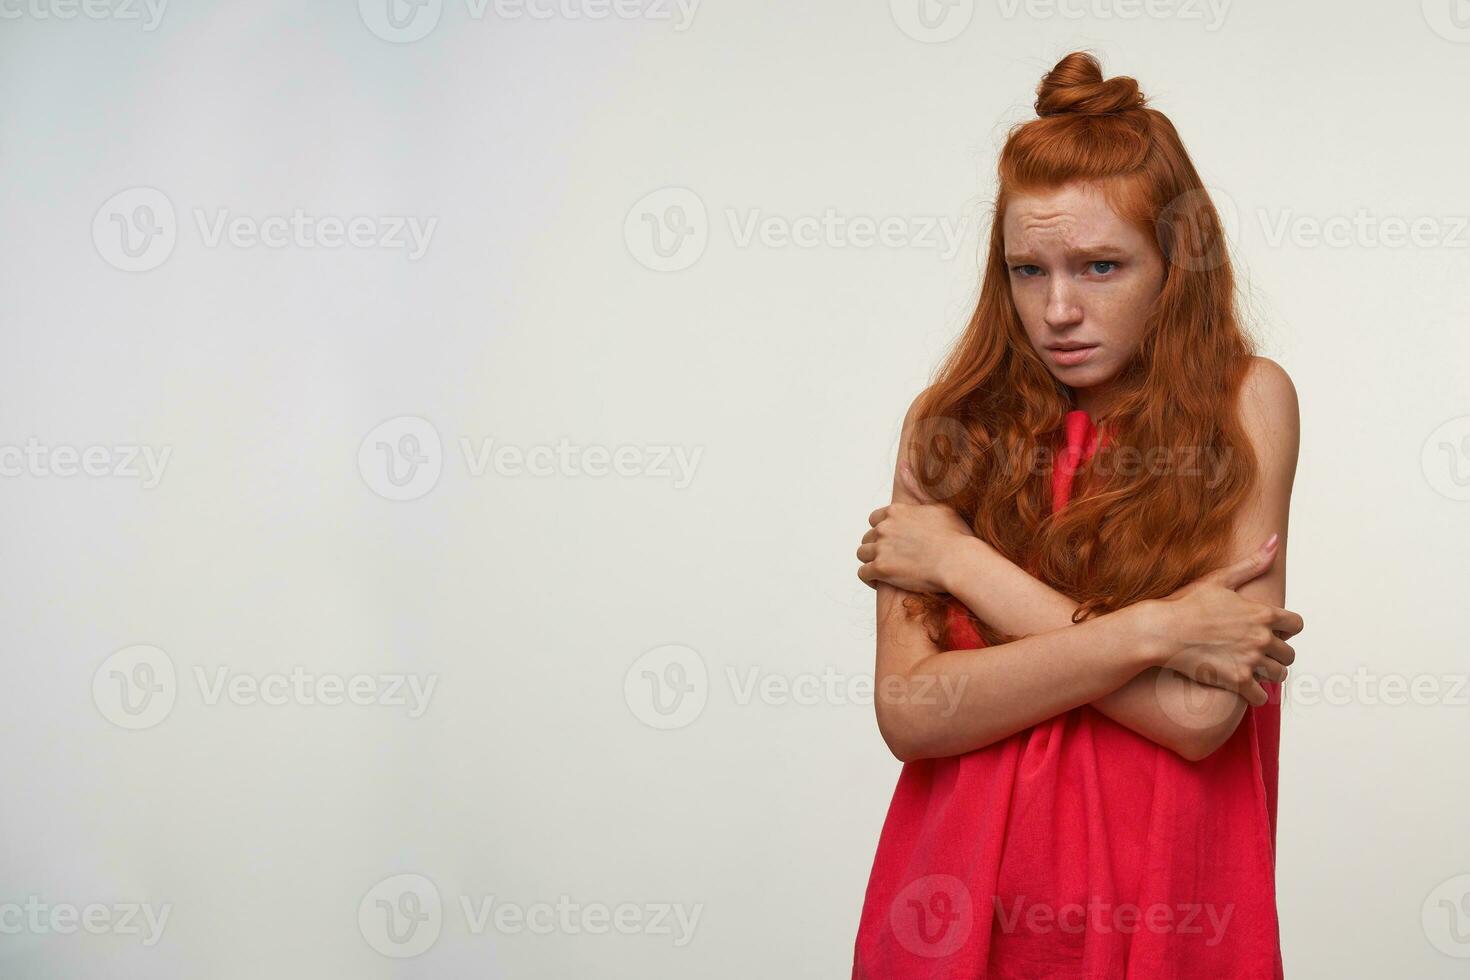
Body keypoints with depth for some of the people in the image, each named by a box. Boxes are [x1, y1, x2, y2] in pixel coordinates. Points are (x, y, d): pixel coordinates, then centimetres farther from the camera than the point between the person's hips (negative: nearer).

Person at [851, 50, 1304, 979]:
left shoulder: (1245, 403, -9)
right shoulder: (955, 422, -3)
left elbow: (1200, 712, -19)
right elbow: (908, 711, -13)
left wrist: (962, 562, -14)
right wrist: (1144, 632, -21)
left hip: (1160, 901, -1)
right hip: (968, 890, 2)